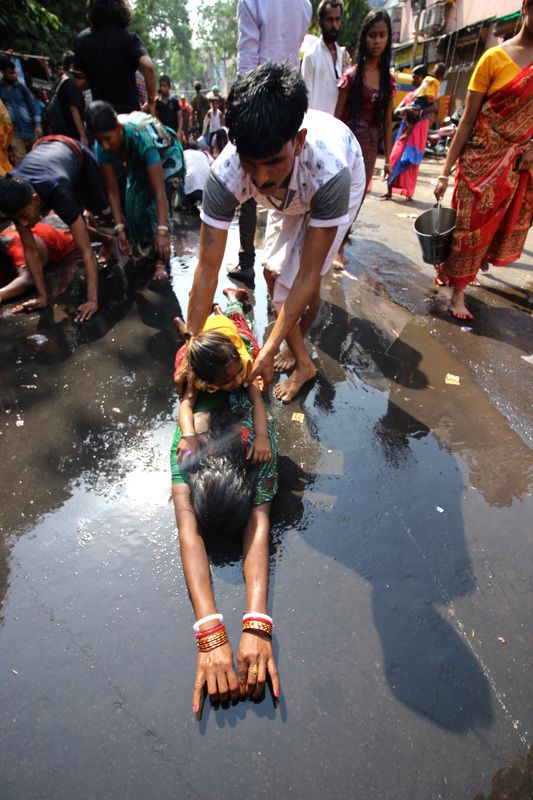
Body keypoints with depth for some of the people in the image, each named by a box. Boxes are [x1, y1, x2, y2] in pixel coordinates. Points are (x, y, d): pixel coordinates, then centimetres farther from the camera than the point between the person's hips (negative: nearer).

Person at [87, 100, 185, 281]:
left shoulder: (141, 136, -42)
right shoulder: (103, 146, -26)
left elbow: (159, 191, -45)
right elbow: (112, 190, -19)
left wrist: (162, 231, -51)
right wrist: (120, 228, -26)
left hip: (167, 159, -5)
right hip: (138, 163, 5)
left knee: (156, 207, -24)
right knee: (133, 207, -9)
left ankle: (161, 261, -16)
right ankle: (149, 251, 14)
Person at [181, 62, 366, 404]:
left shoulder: (329, 171, -46)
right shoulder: (225, 174, -38)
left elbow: (307, 275, -40)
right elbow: (208, 268, -35)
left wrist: (270, 349, -40)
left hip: (345, 177, -3)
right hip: (289, 192, 4)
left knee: (303, 276, -14)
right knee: (274, 271, 0)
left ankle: (299, 358, 13)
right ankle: (302, 361, 17)